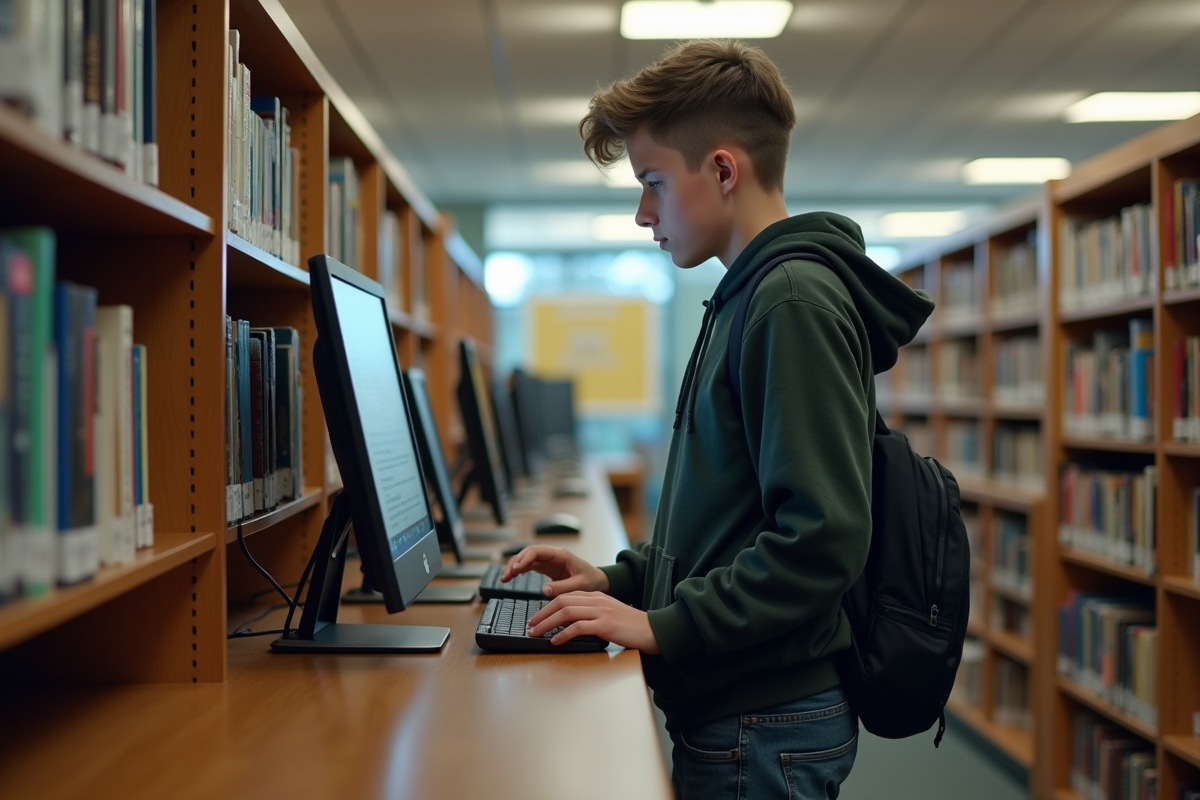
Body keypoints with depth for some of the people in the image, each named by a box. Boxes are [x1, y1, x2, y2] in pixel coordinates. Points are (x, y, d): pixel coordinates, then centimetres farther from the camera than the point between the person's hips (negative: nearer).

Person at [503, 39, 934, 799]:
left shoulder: (795, 303, -18)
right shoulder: (748, 297, 12)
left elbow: (822, 539, -25)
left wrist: (664, 627, -19)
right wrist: (620, 579, 10)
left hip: (764, 726, -9)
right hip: (733, 707, 9)